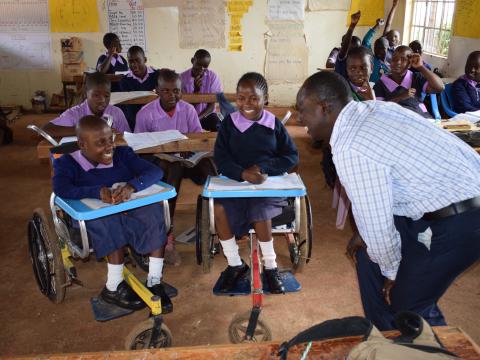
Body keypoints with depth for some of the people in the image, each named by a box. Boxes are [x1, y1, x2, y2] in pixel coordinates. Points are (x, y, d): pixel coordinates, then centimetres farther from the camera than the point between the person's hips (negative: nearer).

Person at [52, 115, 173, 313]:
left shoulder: (122, 153, 2)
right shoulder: (67, 163, -3)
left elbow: (155, 171, -10)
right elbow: (61, 189, -24)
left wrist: (131, 186, -31)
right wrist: (98, 191, -39)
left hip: (129, 212, 2)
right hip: (92, 221, -2)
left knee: (154, 210, -27)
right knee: (110, 220, -35)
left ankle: (154, 282, -22)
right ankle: (114, 287, -22)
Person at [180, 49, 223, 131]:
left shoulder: (213, 77, -7)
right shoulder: (182, 77, -9)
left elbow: (211, 105, -6)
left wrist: (198, 118, -23)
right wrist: (196, 89, -26)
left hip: (206, 114, 1)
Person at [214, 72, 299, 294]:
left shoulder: (274, 124, 0)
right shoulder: (229, 123, 0)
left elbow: (292, 157, -1)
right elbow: (220, 157, -7)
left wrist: (263, 167, -17)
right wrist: (243, 173, -25)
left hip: (268, 182, -1)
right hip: (234, 182, 1)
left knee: (260, 211, -29)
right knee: (220, 209, -25)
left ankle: (270, 266, -2)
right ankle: (234, 264, -2)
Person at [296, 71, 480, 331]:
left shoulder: (350, 150, -24)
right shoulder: (374, 108, 4)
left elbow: (377, 225, -18)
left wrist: (391, 271, 0)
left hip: (458, 222, -9)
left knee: (406, 302, 4)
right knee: (370, 257, 16)